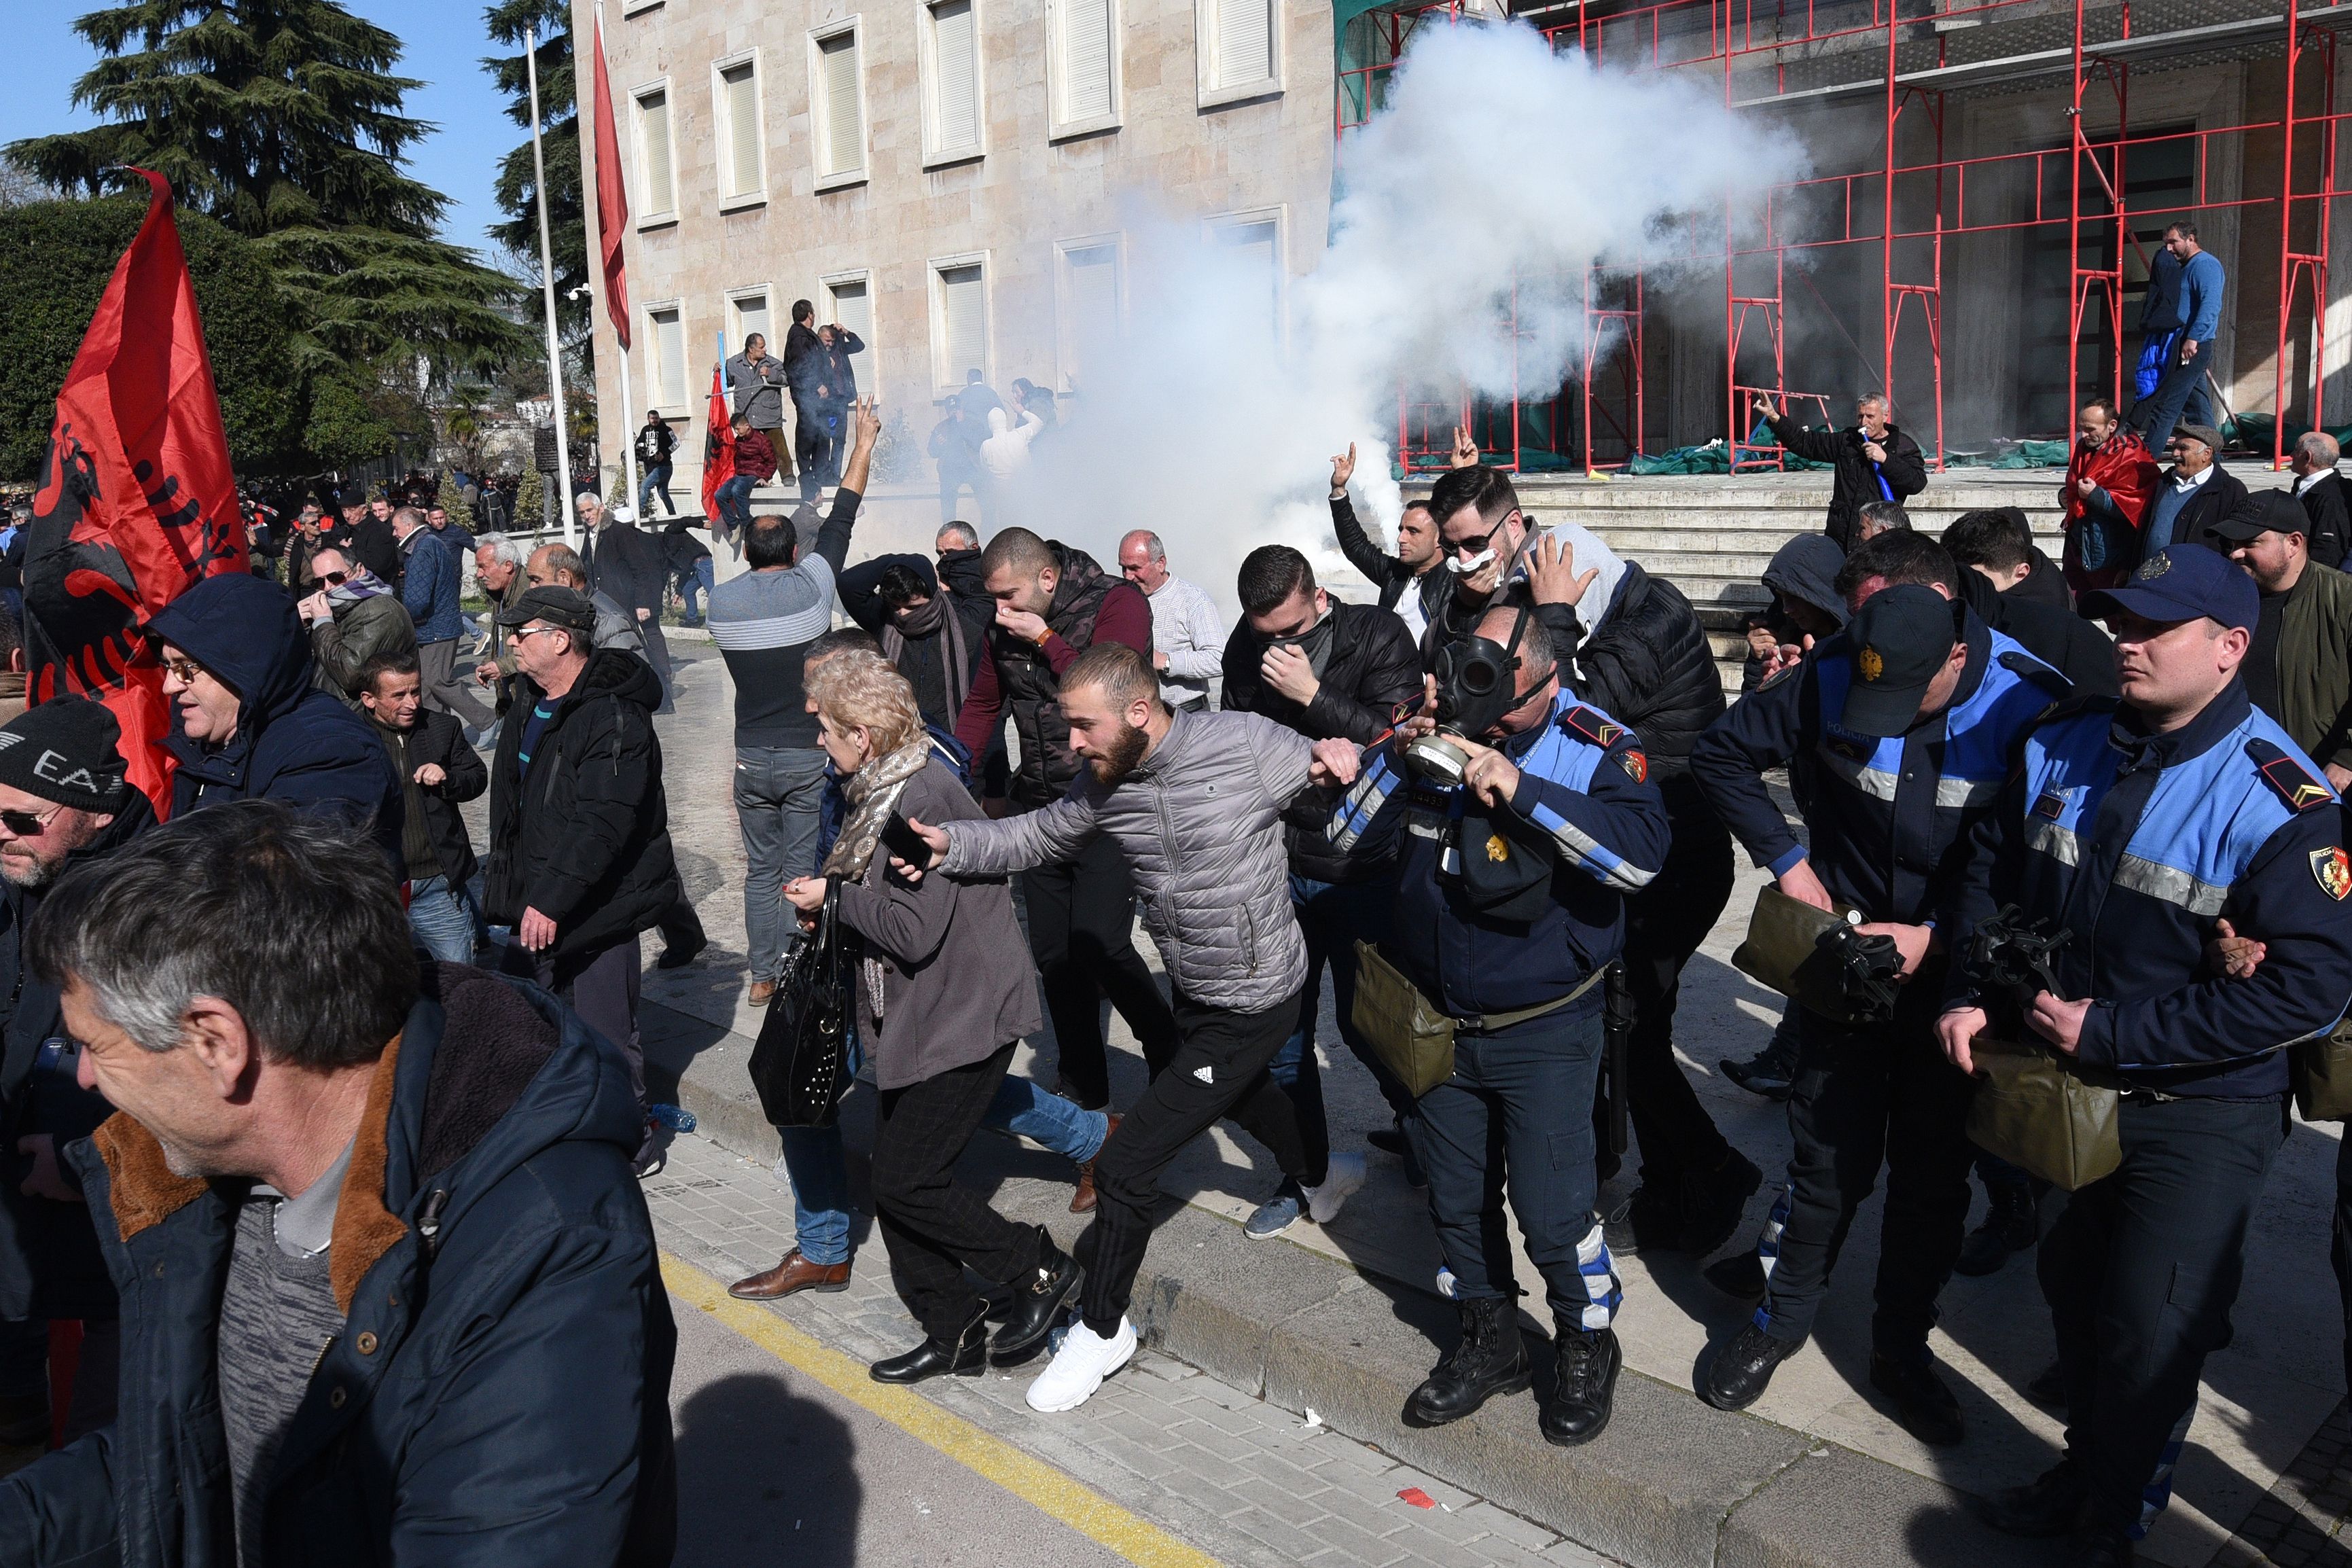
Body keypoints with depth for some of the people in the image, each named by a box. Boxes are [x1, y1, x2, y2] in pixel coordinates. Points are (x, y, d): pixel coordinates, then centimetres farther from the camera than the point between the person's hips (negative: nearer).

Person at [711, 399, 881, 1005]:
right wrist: (864, 443, 12)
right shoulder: (809, 585, -9)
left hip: (752, 757, 2)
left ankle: (764, 977, 18)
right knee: (802, 870, 4)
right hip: (809, 756, -2)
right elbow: (842, 518, 1)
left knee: (761, 869, 13)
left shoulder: (721, 600, -3)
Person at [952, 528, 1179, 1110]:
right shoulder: (1006, 627, 8)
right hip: (1040, 809, 6)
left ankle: (1173, 1057, 12)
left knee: (1100, 947, -12)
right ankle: (1082, 1087, 23)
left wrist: (1046, 639, -17)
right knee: (1054, 955, 8)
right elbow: (982, 705, 19)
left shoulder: (1118, 603, -10)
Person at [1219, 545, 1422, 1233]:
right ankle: (1308, 1173, 28)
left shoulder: (1379, 635, -12)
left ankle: (1417, 1126, 37)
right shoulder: (1246, 649, 0)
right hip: (1279, 870, 4)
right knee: (1280, 1032, 9)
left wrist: (1314, 695, -27)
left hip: (1362, 872, -4)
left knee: (1366, 1023, 7)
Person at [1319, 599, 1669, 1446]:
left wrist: (1519, 788, -34)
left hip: (1544, 1033, -4)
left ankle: (1587, 1346, 29)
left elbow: (1642, 853, -30)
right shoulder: (1434, 727, -3)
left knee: (1551, 1210, 0)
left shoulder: (1596, 746, -13)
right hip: (1438, 1024, 4)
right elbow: (1349, 838, -2)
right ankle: (1489, 1343, 40)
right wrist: (1395, 758, -18)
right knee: (1457, 1201, 17)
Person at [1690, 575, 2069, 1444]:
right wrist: (1784, 857, -8)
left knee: (1933, 1168, 10)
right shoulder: (1830, 677, -15)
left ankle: (1902, 1345, 29)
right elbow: (1721, 750, -1)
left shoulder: (2029, 704, -19)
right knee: (1832, 1157, 7)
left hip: (1955, 970, 0)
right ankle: (1781, 1316, 29)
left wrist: (1939, 935, -19)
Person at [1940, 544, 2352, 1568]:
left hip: (2198, 1116, -5)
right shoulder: (2063, 747, -4)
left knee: (2149, 1332, 6)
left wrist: (2112, 1032, -24)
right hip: (2067, 1085, 6)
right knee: (2073, 1289, 21)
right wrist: (1967, 991, -4)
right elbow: (1992, 869, 10)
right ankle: (2084, 1467, 45)